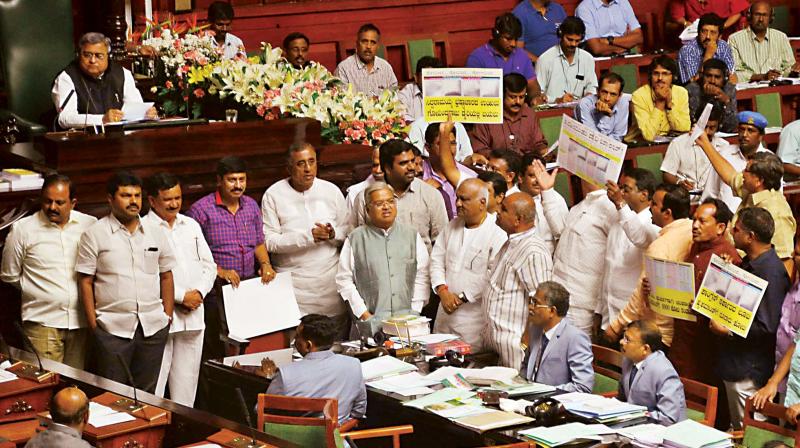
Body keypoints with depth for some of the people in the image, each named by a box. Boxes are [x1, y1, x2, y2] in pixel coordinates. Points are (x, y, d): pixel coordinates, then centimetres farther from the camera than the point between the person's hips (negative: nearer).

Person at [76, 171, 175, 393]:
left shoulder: (155, 233, 10)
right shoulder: (95, 234, -1)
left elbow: (166, 275, 15)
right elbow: (85, 281, -2)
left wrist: (168, 316, 8)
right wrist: (93, 324, -7)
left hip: (153, 327, 4)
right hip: (112, 328, -3)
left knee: (147, 392, 10)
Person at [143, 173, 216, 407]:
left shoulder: (191, 225, 15)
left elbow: (209, 265, 15)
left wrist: (199, 292, -3)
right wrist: (181, 296, -13)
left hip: (193, 314, 6)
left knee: (187, 379, 11)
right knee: (154, 382, -8)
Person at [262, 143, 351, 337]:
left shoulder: (331, 191, 8)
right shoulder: (273, 195, -2)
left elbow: (348, 231, 11)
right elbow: (269, 241, -9)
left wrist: (334, 234, -11)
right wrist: (308, 236, -16)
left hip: (330, 279, 3)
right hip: (293, 283, -3)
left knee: (337, 340, 3)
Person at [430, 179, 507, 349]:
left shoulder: (498, 234, -11)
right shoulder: (452, 226, 12)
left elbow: (492, 276, -17)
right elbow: (437, 260, 10)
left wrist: (462, 298, -14)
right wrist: (443, 291, -6)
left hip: (475, 318, -6)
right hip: (446, 311, 6)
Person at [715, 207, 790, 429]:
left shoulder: (771, 271, -21)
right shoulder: (749, 263, 11)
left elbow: (767, 328, -23)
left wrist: (728, 331, -18)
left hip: (750, 371, -10)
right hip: (734, 365, 10)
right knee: (738, 429, 19)